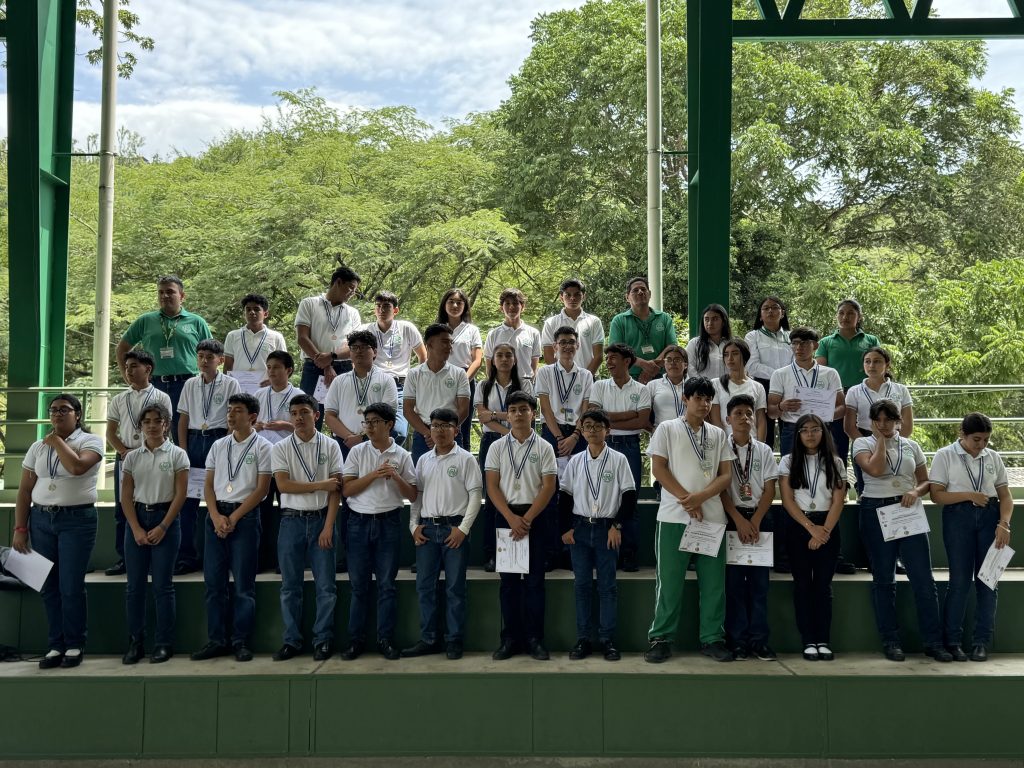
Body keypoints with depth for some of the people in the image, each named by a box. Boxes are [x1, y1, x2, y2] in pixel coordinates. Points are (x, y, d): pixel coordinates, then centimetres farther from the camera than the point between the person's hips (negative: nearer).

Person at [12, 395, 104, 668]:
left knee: (71, 587, -3)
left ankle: (75, 645, 11)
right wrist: (20, 528, 4)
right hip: (41, 519, 5)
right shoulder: (37, 447, 11)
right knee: (48, 586, 7)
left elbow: (77, 467, -24)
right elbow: (24, 491, 11)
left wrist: (57, 441, -8)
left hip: (77, 520, -4)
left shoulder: (90, 441, -2)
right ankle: (55, 645, 17)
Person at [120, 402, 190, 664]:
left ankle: (164, 643, 7)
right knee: (134, 584, 5)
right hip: (137, 518, 3)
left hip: (166, 519, -3)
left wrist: (162, 527, -11)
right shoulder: (132, 457, 7)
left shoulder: (177, 454, -2)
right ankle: (135, 642, 14)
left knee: (163, 585, -1)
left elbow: (180, 494, -5)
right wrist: (137, 529, -7)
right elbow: (126, 497, 4)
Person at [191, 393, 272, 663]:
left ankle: (241, 641, 8)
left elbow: (261, 489, -7)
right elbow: (208, 484, 11)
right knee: (213, 582, 6)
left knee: (243, 584, 0)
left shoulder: (262, 447, -2)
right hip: (216, 514, 5)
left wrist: (233, 518, -11)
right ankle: (216, 640, 14)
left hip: (245, 516, -5)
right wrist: (216, 516, -5)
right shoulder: (218, 446, 12)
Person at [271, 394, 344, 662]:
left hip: (321, 519, -1)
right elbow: (283, 484, -7)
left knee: (325, 585, 1)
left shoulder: (330, 446, 1)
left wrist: (328, 526, -9)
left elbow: (335, 489, -2)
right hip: (292, 520, 1)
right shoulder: (281, 448, 4)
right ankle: (292, 641, 16)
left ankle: (323, 640, 12)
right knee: (290, 586, 7)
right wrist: (319, 485, -11)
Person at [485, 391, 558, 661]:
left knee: (535, 579, 2)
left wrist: (527, 519, -13)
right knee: (508, 579, 5)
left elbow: (548, 487, -4)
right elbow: (492, 486, 0)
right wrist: (511, 518, -12)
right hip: (506, 515, 1)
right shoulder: (497, 447, 5)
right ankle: (510, 638, 12)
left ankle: (535, 639, 8)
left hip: (535, 516, -1)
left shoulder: (544, 448, 1)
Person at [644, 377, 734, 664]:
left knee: (714, 581, 6)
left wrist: (700, 497, -12)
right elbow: (658, 469, -3)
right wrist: (686, 500, -11)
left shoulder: (718, 434, 12)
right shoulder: (667, 429, 4)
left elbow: (726, 475, 6)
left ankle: (712, 638, 15)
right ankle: (661, 638, 8)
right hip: (674, 517, -3)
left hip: (712, 517, 3)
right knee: (669, 581, 0)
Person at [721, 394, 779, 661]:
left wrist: (755, 521, -8)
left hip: (760, 518, 2)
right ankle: (737, 640, 4)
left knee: (759, 580, 2)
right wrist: (739, 520, -12)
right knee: (734, 580, -1)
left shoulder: (764, 450, 8)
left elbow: (770, 489, 3)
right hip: (731, 518, -2)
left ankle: (759, 639, 8)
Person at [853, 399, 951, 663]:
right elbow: (876, 469, -16)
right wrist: (880, 439, -7)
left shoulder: (911, 446, 11)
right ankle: (890, 641, 13)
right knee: (883, 578, 5)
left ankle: (933, 641, 8)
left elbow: (925, 481, 12)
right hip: (876, 512, -2)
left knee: (923, 578, -1)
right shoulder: (862, 443, 2)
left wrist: (916, 491, -9)